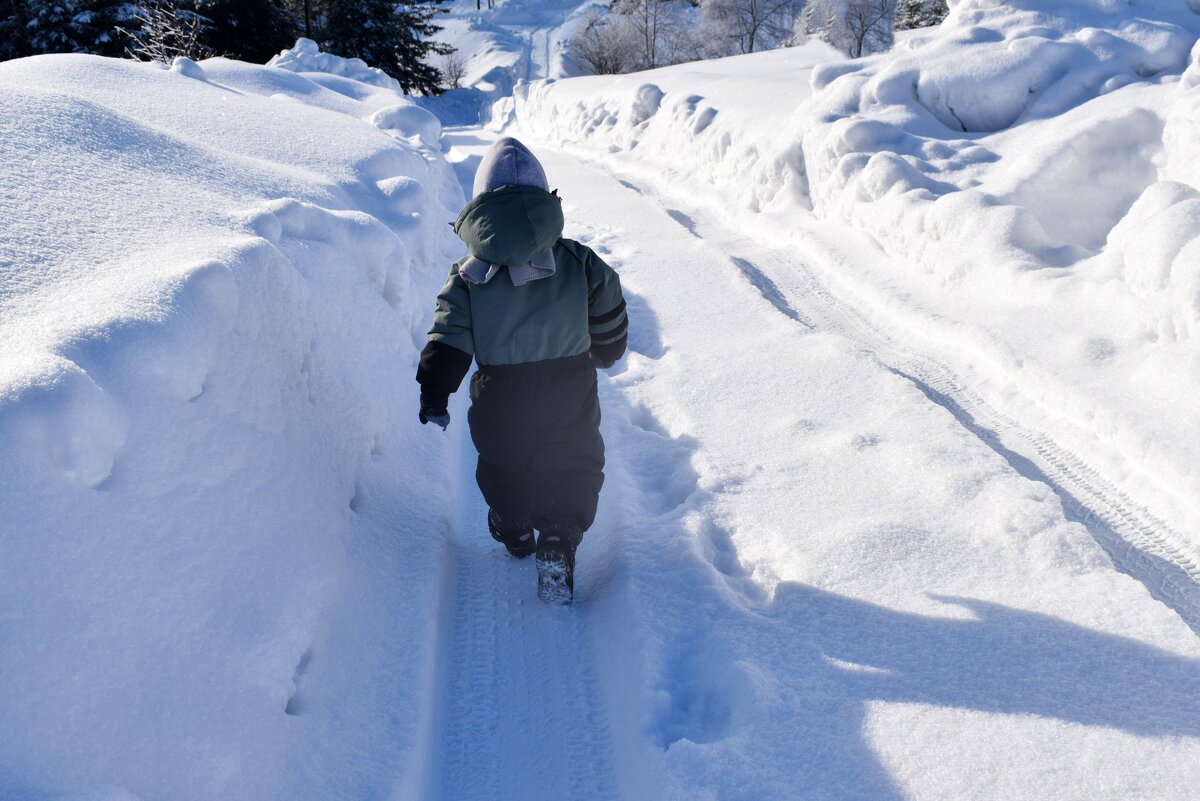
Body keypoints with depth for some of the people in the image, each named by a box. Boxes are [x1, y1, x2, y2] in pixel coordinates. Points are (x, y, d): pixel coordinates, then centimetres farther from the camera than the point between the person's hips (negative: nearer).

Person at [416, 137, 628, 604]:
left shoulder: (468, 276, -6)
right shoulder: (579, 263, -4)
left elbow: (448, 341, -11)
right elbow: (610, 321, 7)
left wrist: (434, 395, -6)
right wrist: (605, 353, 27)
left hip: (500, 397, 1)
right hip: (570, 394, 0)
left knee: (503, 466, 24)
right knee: (573, 466, 13)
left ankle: (513, 535, 42)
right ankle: (559, 542, -5)